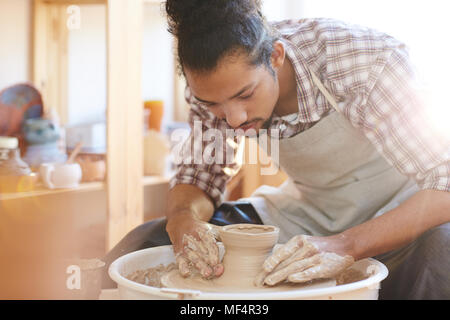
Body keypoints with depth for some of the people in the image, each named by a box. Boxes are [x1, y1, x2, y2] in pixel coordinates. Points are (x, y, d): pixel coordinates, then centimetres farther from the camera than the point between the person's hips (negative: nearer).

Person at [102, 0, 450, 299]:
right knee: (141, 246, -13)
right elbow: (200, 176, -3)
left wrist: (345, 245, -46)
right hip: (306, 210, 3)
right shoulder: (217, 80, -15)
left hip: (403, 216, -2)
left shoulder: (368, 62, -30)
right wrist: (183, 218, -27)